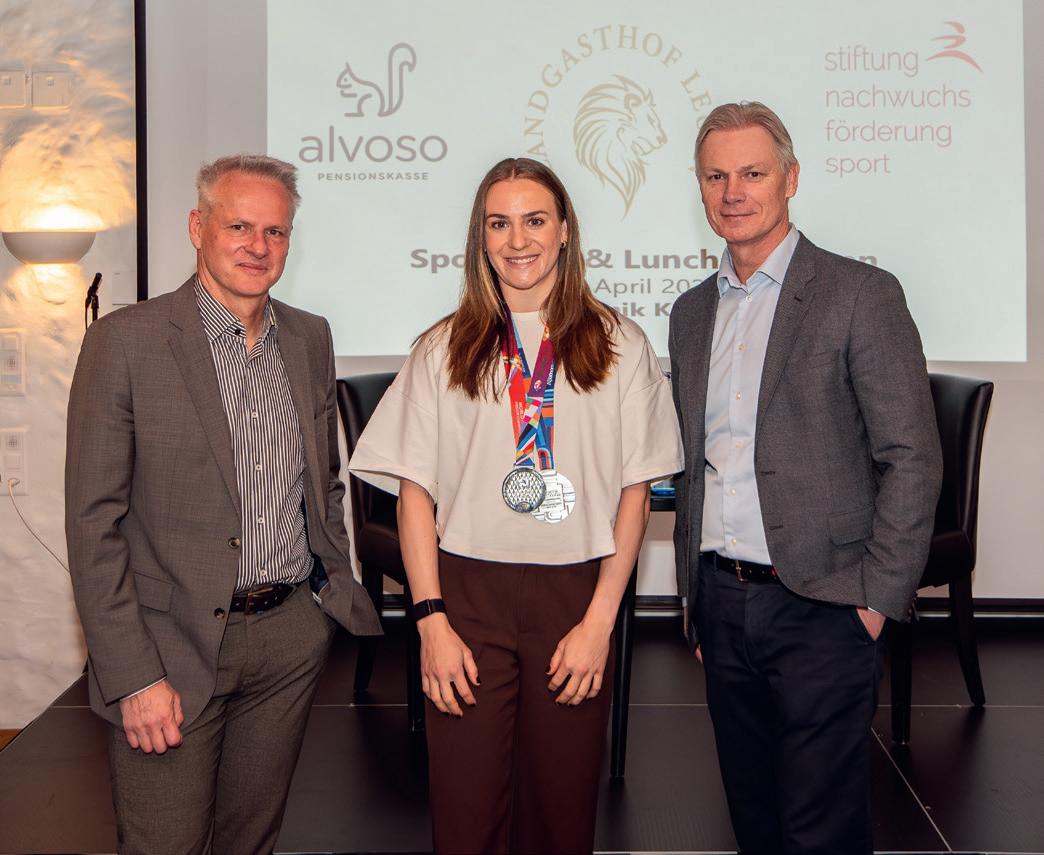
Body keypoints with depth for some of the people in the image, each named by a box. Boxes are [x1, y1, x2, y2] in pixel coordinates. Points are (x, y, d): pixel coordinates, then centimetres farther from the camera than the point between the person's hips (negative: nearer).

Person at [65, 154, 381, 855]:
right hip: (174, 645, -4)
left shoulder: (311, 338, 7)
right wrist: (134, 677, -15)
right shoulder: (126, 340, -10)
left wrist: (347, 599, 11)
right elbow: (94, 524, -11)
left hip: (291, 636, 5)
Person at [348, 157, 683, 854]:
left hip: (575, 594, 0)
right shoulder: (443, 350, 7)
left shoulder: (619, 345, 5)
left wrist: (600, 620, -6)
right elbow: (415, 493, 3)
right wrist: (432, 621, -6)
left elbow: (636, 493, 2)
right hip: (467, 592, 0)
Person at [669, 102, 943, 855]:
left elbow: (912, 458, -9)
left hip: (818, 605, -5)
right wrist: (695, 596, 13)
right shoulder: (691, 312, 12)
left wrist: (878, 599, -12)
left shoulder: (860, 294, -6)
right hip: (722, 607, 6)